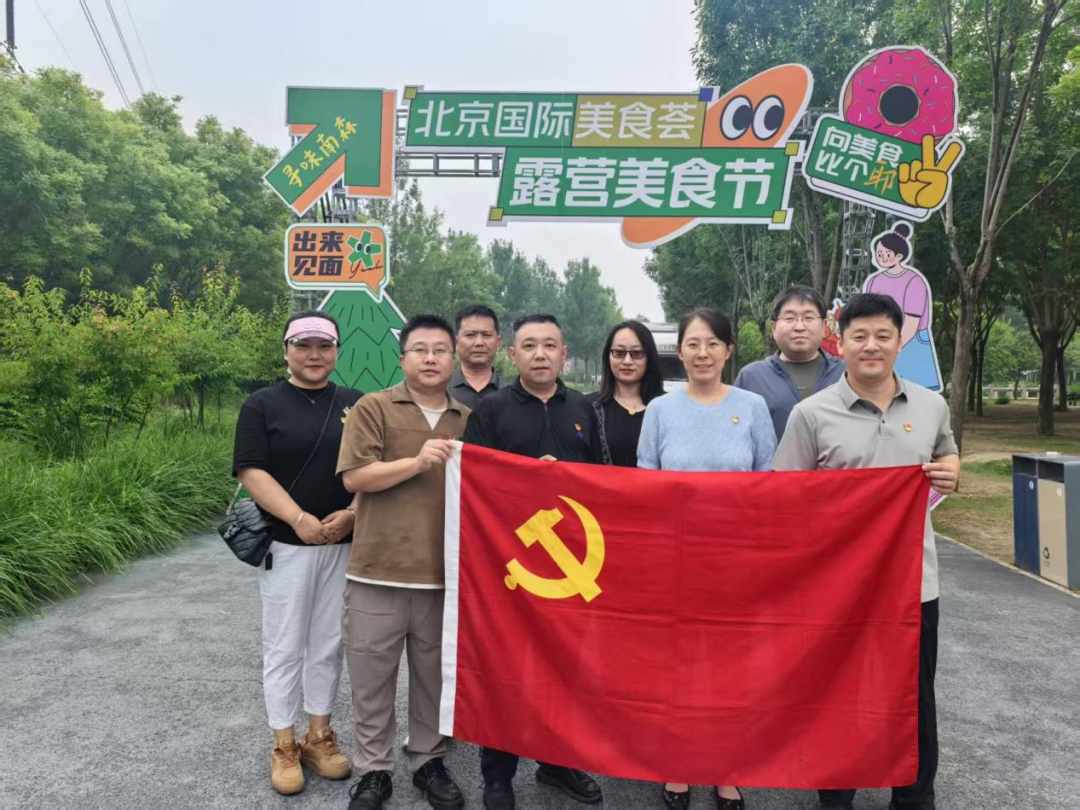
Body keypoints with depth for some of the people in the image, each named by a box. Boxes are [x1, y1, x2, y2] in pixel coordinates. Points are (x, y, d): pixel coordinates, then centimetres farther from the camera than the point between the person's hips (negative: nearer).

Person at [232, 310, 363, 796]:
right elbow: (251, 472, -9)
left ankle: (319, 735, 28)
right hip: (285, 545, -2)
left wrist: (352, 514, -12)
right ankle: (284, 745, 23)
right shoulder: (262, 405, 0)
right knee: (284, 647, 7)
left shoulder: (357, 405, 7)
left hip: (345, 545, 2)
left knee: (329, 644, 12)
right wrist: (299, 519, -21)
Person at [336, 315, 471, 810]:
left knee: (435, 677, 15)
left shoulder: (469, 420, 10)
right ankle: (373, 770, 28)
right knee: (372, 677, 10)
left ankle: (429, 761, 34)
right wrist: (416, 462, -18)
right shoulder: (373, 408, 0)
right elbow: (353, 476, -10)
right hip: (379, 570, -2)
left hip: (445, 574, 3)